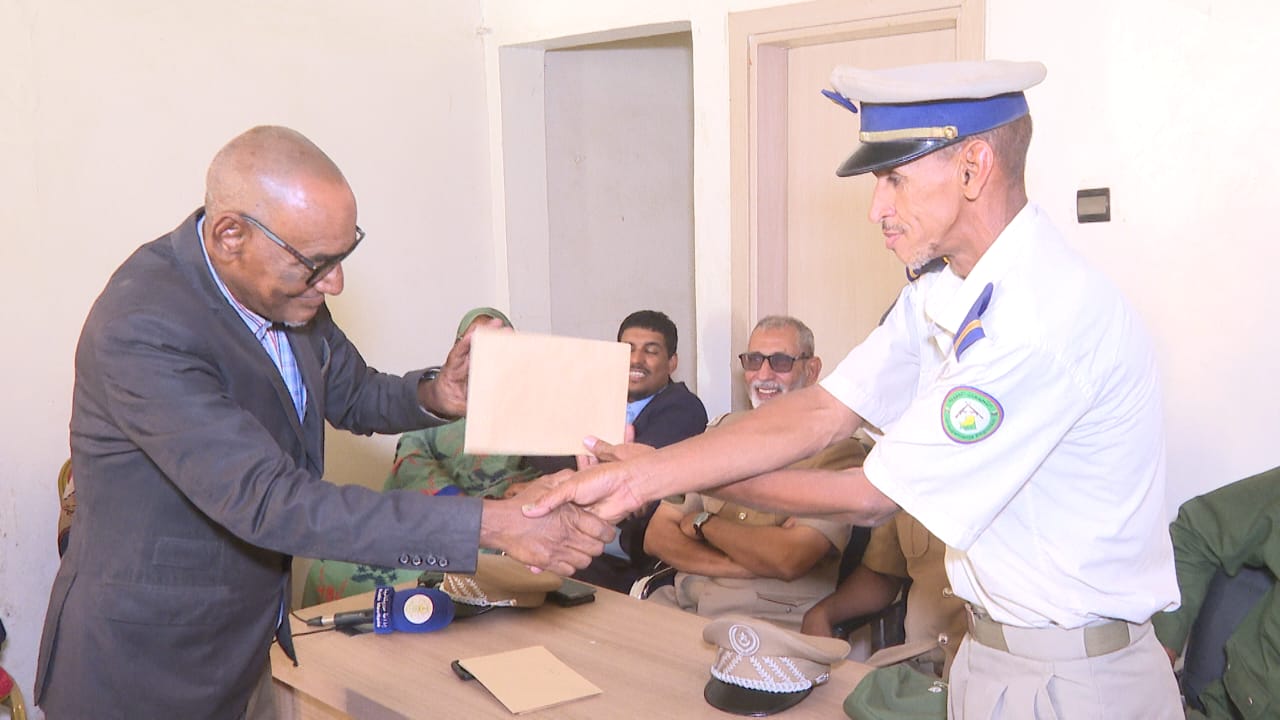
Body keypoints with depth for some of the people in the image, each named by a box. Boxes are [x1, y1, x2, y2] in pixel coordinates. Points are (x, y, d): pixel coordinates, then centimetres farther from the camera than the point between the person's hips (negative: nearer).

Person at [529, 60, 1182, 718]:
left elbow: (872, 498, -21)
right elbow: (820, 413, -5)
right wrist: (635, 479, -14)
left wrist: (687, 481, -10)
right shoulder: (941, 294, 1)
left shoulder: (1048, 319, -28)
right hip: (988, 654, 8)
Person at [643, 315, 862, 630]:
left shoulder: (837, 449, -5)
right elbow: (657, 536, 5)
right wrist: (751, 563, -11)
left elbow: (789, 559, -18)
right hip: (684, 602, 5)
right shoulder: (723, 429, 14)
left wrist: (704, 523, -3)